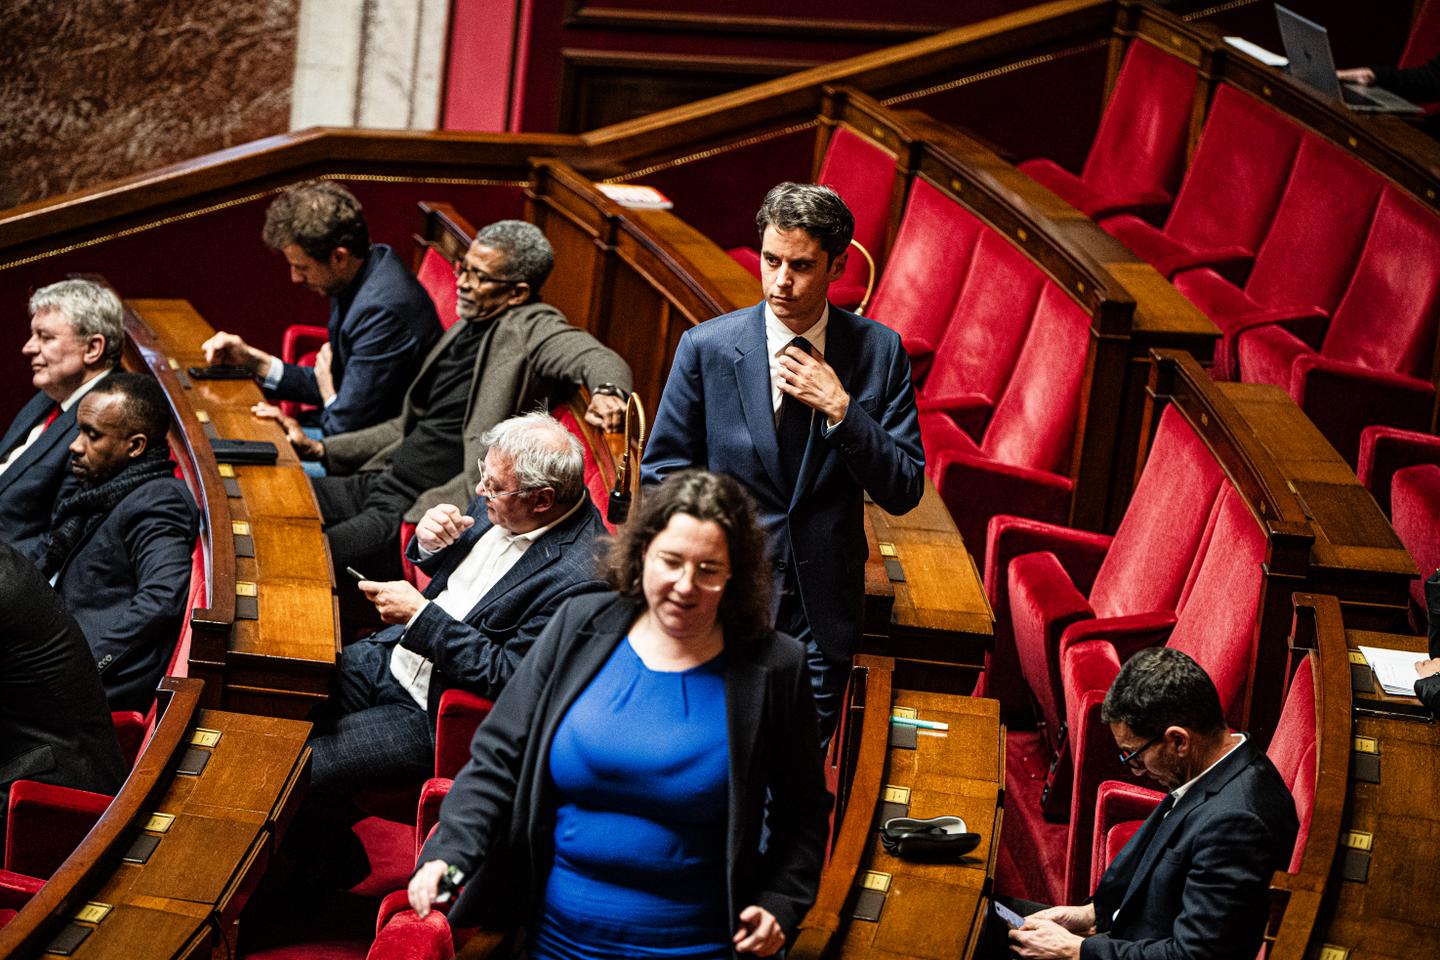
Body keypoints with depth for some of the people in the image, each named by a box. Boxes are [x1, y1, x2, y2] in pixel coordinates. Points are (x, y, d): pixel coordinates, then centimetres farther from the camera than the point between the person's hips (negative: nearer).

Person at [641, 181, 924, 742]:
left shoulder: (879, 352, -3)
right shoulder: (705, 347, -4)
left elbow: (904, 492, -4)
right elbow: (663, 471, 4)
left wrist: (840, 408, -16)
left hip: (823, 610, 1)